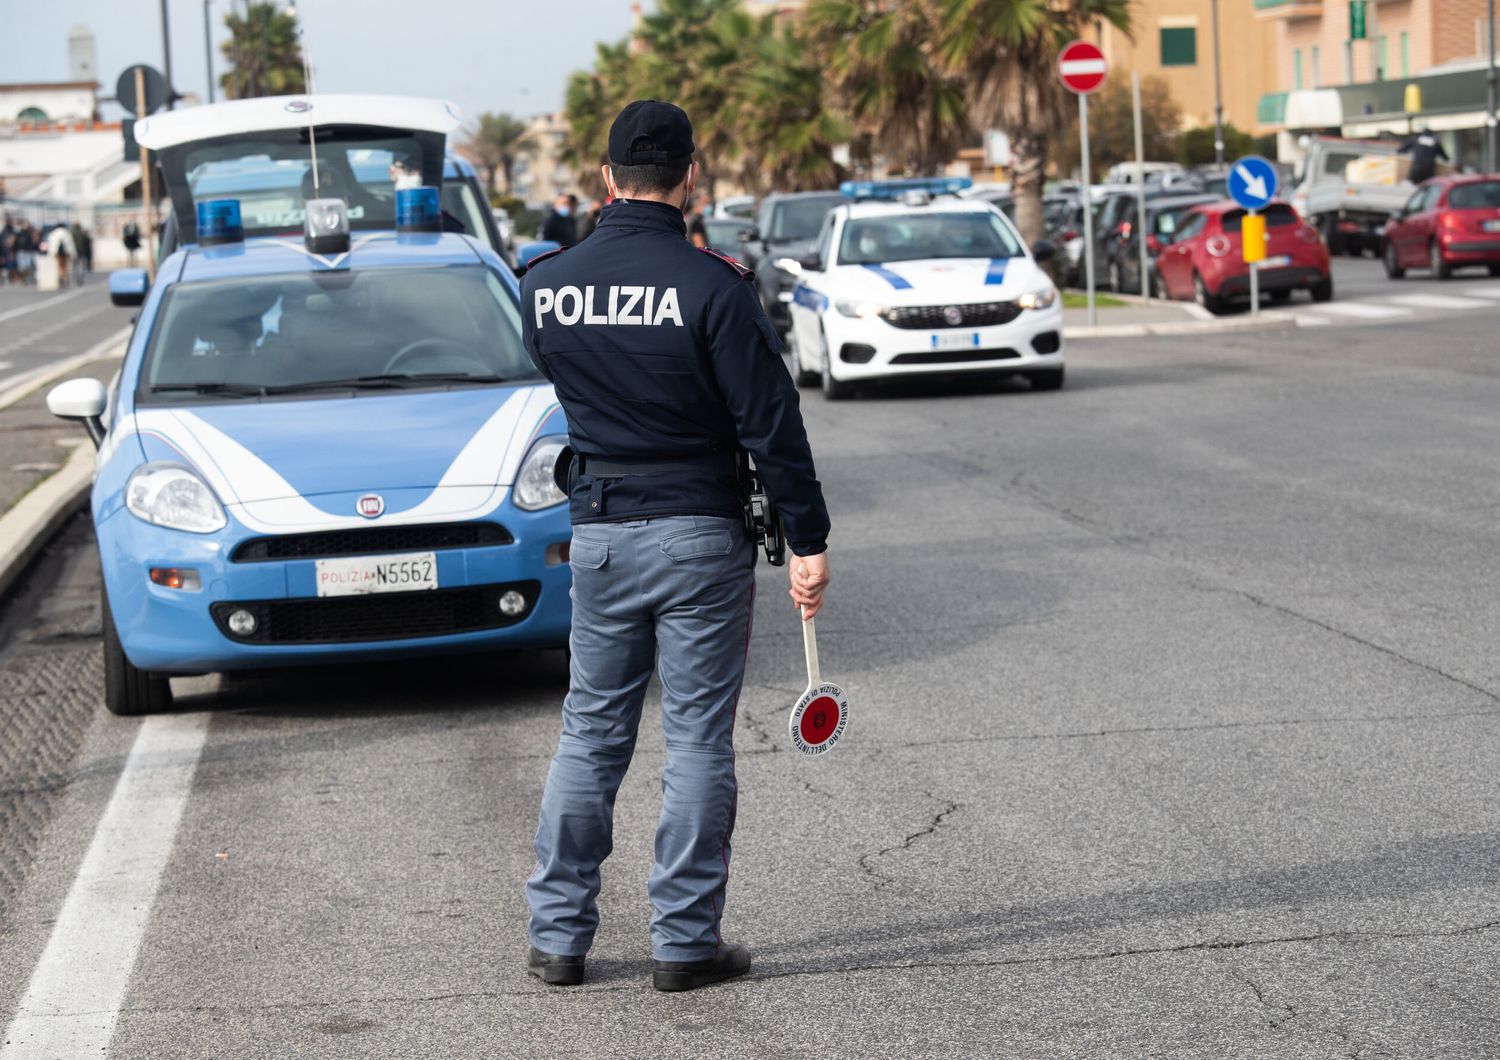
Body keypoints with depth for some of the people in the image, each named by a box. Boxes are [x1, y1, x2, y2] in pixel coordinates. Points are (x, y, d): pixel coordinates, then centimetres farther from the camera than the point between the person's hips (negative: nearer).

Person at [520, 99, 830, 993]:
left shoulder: (547, 284, 0)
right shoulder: (714, 288, -13)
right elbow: (771, 423, -13)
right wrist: (809, 540, -7)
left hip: (599, 531, 4)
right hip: (700, 531, -4)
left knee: (590, 732, 13)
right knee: (699, 738, 3)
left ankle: (558, 934, 15)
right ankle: (686, 939, 7)